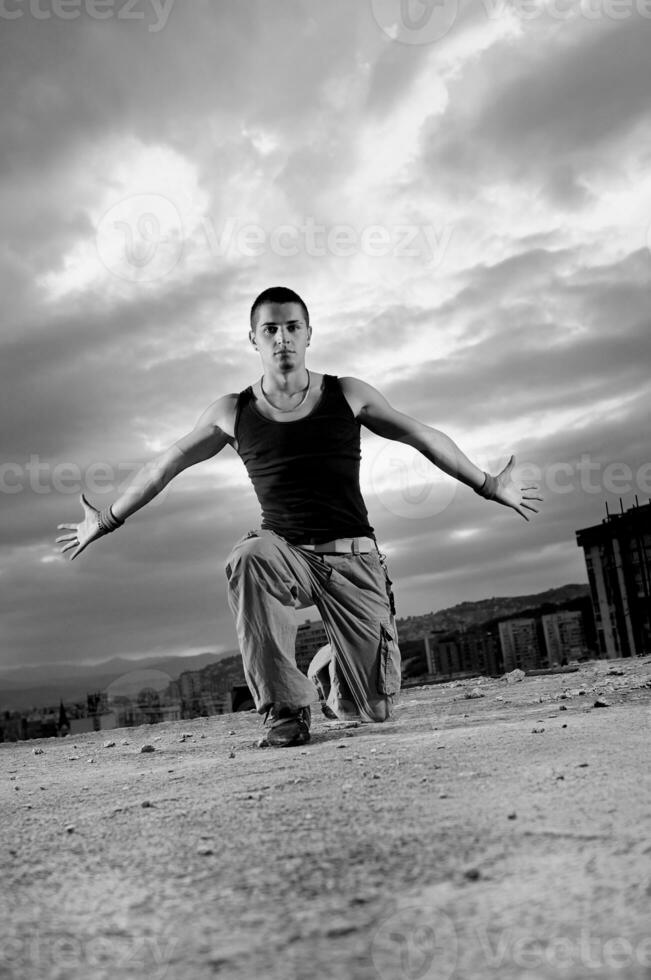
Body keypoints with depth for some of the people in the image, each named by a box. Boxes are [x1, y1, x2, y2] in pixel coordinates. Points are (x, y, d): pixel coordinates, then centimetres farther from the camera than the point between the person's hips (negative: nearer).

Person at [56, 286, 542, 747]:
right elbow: (164, 466, 14)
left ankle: (327, 673, 37)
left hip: (353, 557, 0)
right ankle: (285, 707, -22)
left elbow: (426, 438, 12)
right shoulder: (233, 412, 3)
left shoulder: (347, 395, 2)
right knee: (249, 558, -38)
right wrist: (105, 521, 18)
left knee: (372, 710, -3)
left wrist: (491, 486, 15)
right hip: (287, 552, 0)